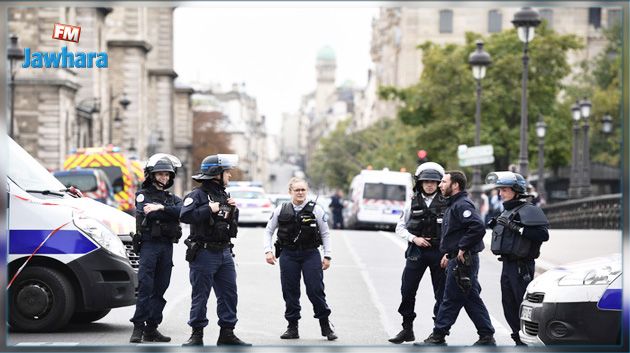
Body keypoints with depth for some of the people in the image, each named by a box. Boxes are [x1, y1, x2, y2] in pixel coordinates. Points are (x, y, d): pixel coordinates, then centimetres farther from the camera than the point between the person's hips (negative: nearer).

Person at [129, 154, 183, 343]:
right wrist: (170, 213, -11)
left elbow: (182, 212, -4)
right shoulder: (143, 195, 7)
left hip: (167, 246, 5)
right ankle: (138, 327, -11)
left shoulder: (173, 199, 18)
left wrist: (161, 208, -16)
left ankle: (151, 329, 8)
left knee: (160, 288, 5)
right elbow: (146, 213, -14)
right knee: (145, 286, -12)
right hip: (149, 244, -5)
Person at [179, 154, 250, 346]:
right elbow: (185, 215, -26)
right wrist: (209, 209, -21)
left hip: (224, 253, 8)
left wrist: (233, 209, 6)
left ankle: (227, 334, 15)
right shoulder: (198, 195, -10)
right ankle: (197, 334, 9)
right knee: (200, 296, 0)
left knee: (229, 294, 8)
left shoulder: (223, 195, 17)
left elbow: (232, 223, 25)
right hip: (204, 253, -8)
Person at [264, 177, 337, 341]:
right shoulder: (281, 210, 4)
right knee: (290, 291, 4)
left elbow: (325, 234, 7)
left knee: (315, 290, -5)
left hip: (310, 254, -2)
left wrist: (327, 256, 1)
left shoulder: (316, 209, 0)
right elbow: (268, 231, 13)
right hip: (288, 255, 2)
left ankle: (325, 325, 7)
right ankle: (292, 327, 13)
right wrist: (268, 251, 0)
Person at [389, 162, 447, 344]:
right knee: (407, 291, 0)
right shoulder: (413, 202, 4)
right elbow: (400, 227, 9)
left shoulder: (446, 203, -1)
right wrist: (414, 238, -7)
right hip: (416, 252, 2)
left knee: (441, 293, 3)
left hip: (439, 252, -2)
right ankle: (407, 329, 11)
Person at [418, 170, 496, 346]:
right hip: (457, 260, 11)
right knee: (472, 300, 11)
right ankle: (487, 337, 13)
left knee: (451, 300, -3)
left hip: (463, 261, -11)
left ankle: (438, 336, 2)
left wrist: (462, 248, -23)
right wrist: (449, 253, 18)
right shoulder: (454, 205, 18)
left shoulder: (462, 205, -15)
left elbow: (478, 227, -29)